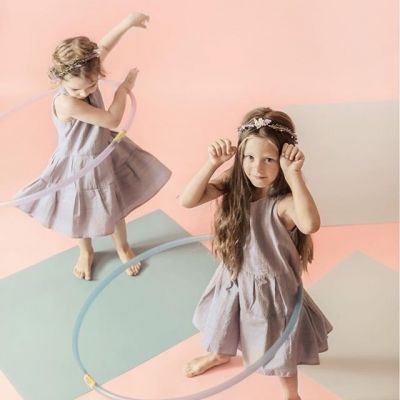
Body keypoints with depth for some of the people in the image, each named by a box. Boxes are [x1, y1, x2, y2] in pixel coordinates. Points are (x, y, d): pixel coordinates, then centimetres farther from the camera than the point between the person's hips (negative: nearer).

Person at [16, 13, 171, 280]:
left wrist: (129, 22, -11)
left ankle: (122, 246, 51)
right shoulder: (66, 103, -38)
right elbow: (112, 120, -31)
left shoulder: (85, 75, -20)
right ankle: (86, 252, 50)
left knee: (114, 207, 24)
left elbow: (103, 47, -2)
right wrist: (124, 88, -18)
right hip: (79, 166, -6)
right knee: (82, 215, 21)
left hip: (106, 154, 6)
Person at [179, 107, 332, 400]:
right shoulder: (232, 185, -18)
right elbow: (187, 201, -26)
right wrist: (212, 164, -35)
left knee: (280, 348, 19)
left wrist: (294, 175, -51)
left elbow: (311, 225, -54)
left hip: (272, 287, -5)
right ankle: (221, 355, 69)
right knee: (224, 325, 33)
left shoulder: (284, 201, -32)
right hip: (234, 278, 5)